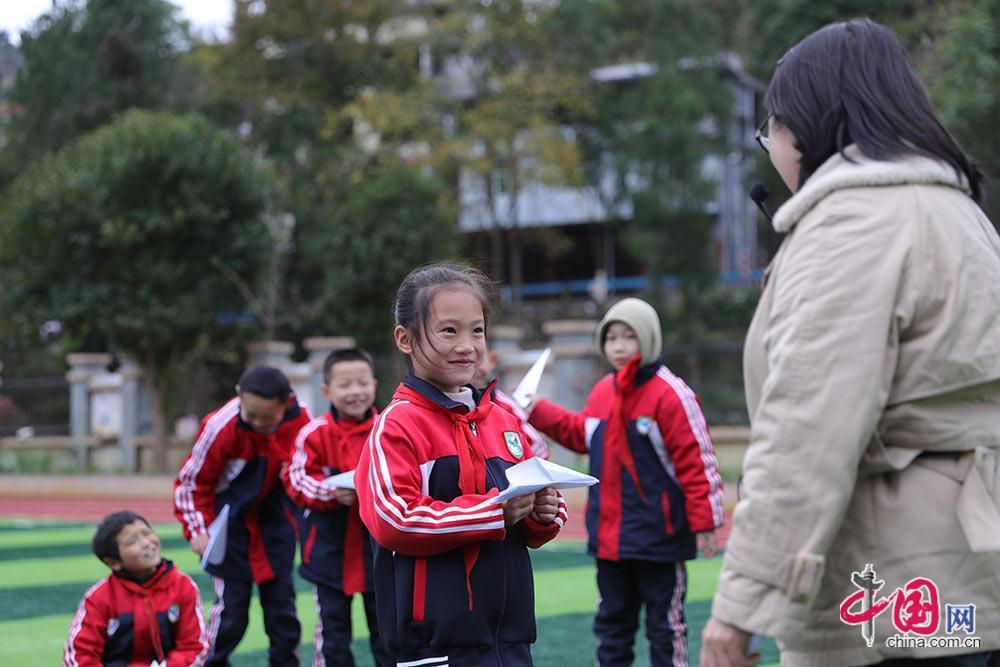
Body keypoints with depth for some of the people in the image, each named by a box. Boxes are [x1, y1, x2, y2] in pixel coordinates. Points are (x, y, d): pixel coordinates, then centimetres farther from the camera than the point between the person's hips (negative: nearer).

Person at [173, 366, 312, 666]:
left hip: (276, 518, 3)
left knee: (281, 599, 8)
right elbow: (191, 481, -11)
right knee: (231, 603, -7)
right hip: (231, 524, -3)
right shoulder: (220, 426, -23)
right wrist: (197, 529, -18)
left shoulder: (302, 420, -15)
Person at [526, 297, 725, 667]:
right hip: (609, 536, 7)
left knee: (664, 624, 5)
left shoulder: (670, 393, -15)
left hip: (658, 536, -7)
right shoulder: (602, 392, 6)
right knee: (612, 621, 16)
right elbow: (580, 434, 24)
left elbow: (697, 460, -15)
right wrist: (539, 413, 16)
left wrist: (704, 521, -15)